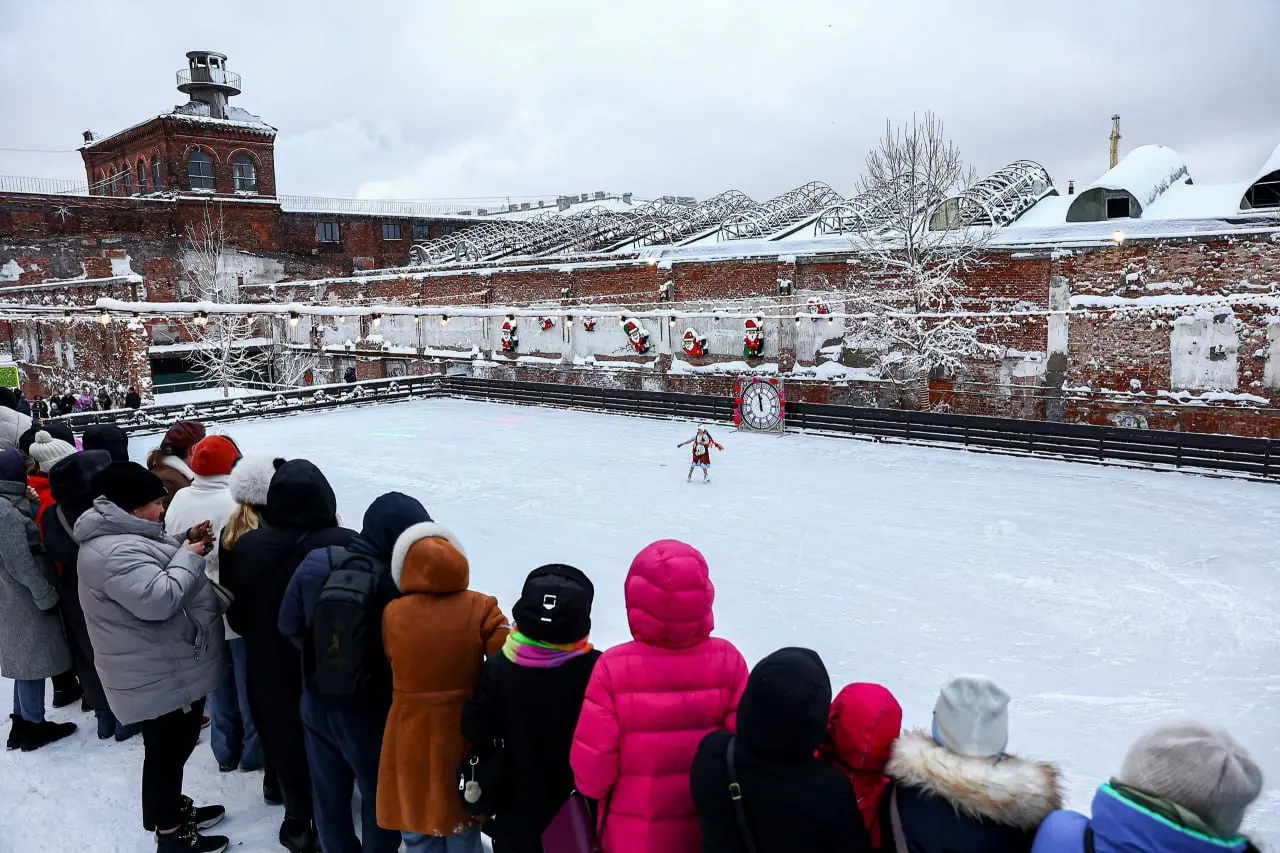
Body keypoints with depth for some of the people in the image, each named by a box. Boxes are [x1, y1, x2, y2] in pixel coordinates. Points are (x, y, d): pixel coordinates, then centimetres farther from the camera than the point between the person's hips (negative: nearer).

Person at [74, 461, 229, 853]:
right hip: (159, 675, -11)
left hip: (170, 668, 11)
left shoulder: (124, 536, 7)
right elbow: (159, 598, -35)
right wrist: (188, 556, -22)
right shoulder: (115, 551, -28)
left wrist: (185, 542, 2)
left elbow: (157, 563, 19)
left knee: (175, 745, 24)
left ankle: (173, 810, 42)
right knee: (167, 750, 6)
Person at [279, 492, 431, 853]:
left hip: (318, 703, 5)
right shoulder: (398, 582, -30)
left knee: (328, 793, 24)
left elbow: (290, 625, -2)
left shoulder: (315, 564, -16)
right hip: (372, 712, -4)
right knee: (380, 797, 19)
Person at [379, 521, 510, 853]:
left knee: (417, 817, 19)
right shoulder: (481, 609, -15)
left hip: (411, 734, 0)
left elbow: (393, 663, 0)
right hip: (466, 730, 0)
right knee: (462, 822, 20)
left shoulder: (392, 614, -11)